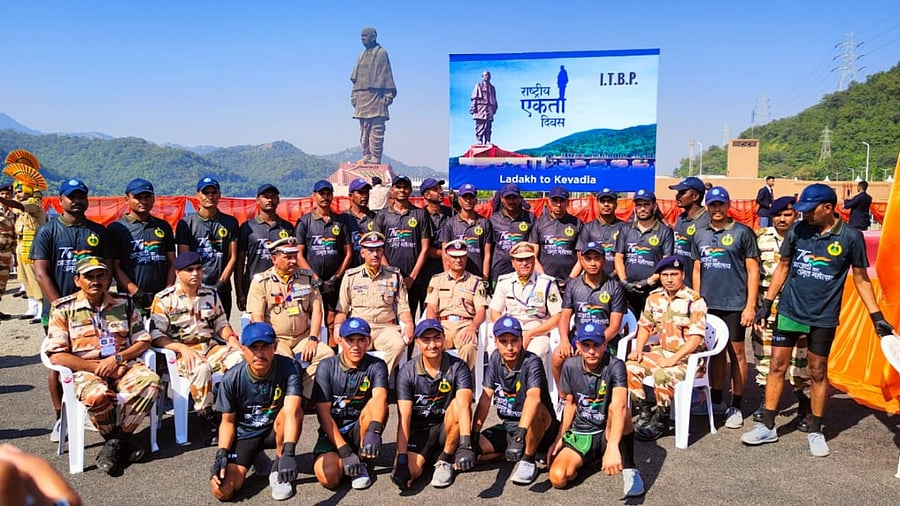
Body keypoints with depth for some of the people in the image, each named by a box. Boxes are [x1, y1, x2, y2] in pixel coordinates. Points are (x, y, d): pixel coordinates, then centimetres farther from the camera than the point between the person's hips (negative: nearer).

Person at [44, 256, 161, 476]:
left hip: (123, 366, 3)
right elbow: (56, 356, -5)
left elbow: (144, 341, 8)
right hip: (85, 370, -2)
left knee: (150, 381, -30)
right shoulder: (64, 309, 4)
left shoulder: (123, 303, 12)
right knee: (97, 395, -37)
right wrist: (98, 367, -12)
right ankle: (116, 439, -5)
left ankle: (116, 440, -13)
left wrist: (117, 359, -10)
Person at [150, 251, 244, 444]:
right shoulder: (164, 299, -1)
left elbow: (221, 324, 20)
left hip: (210, 347, 4)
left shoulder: (211, 294, 14)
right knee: (202, 369, -38)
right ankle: (207, 418, -18)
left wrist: (232, 339, -3)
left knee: (239, 358, -27)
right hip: (180, 352, -4)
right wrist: (183, 348, -22)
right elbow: (156, 335, -7)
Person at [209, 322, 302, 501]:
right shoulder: (232, 379, -15)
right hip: (245, 434, 2)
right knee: (222, 491, -18)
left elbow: (291, 412, -36)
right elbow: (227, 421, -3)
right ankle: (256, 458, 17)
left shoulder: (288, 368, -23)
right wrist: (221, 454, -19)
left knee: (295, 411, -35)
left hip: (276, 431, -1)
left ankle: (278, 471, -9)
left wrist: (288, 453, -50)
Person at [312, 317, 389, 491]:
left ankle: (361, 456, -11)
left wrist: (374, 431, -50)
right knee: (328, 477, -27)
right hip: (333, 432, 0)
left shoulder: (376, 366, -8)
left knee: (377, 405, -30)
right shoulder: (327, 366, -8)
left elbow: (380, 397, -29)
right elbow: (323, 412, -12)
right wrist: (345, 451, -22)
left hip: (360, 431, 0)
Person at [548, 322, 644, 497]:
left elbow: (619, 406, -37)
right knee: (557, 478, -22)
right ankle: (587, 460, 11)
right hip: (579, 435, 3)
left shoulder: (615, 366, -21)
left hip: (608, 433, -3)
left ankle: (629, 469, -15)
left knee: (617, 408, -36)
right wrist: (560, 438, 1)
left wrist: (612, 447, -52)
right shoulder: (570, 366, -6)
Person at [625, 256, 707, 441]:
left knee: (662, 374, -32)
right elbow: (645, 325, 16)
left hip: (688, 357, -6)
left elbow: (696, 337, -19)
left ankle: (661, 420, -10)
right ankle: (644, 410, 1)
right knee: (631, 367, -15)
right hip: (662, 352, 6)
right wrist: (638, 350, 0)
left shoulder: (694, 300, -13)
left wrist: (673, 359, -26)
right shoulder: (654, 298, 6)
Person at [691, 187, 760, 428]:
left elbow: (753, 270, -4)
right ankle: (715, 402, 24)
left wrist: (750, 305, -9)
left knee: (736, 352, 4)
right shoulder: (700, 234, 10)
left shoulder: (742, 232, -2)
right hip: (708, 305, 4)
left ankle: (736, 407, 13)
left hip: (734, 304, -4)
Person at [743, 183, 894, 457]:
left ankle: (815, 432, 24)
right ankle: (767, 427, 15)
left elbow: (861, 280, 2)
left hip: (823, 317, -2)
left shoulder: (850, 237, -7)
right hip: (789, 311, 2)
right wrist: (767, 303, 6)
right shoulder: (798, 230, -2)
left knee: (818, 373, 8)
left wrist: (877, 317, -1)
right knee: (777, 366, 4)